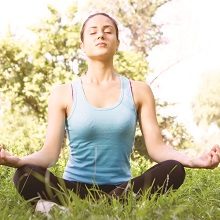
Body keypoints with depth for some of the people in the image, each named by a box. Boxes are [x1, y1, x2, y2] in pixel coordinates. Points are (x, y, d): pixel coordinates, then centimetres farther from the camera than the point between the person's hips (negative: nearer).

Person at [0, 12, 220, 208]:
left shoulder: (138, 91, 8)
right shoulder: (63, 94, 5)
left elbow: (156, 147, 0)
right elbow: (49, 152, -4)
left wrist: (194, 160, -20)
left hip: (120, 188, 2)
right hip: (75, 188, -1)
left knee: (174, 170, -27)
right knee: (26, 175, -30)